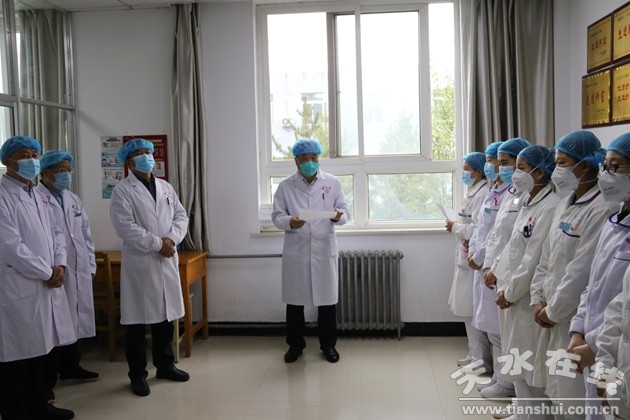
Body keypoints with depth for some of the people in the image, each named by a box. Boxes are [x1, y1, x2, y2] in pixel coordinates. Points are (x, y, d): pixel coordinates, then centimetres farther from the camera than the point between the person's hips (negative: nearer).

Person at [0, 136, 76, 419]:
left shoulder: (39, 195, 15)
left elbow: (55, 233, 17)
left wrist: (60, 265, 0)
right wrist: (47, 273, -12)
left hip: (47, 286, 8)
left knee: (42, 348, 15)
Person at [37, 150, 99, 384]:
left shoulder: (74, 200, 17)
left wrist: (90, 266, 11)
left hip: (79, 272, 7)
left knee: (74, 320, 13)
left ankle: (72, 367, 25)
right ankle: (53, 371, 14)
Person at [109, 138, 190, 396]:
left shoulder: (166, 187, 14)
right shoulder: (122, 191, -5)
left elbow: (181, 216, 10)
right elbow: (126, 228, -15)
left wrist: (171, 239, -9)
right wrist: (158, 243, -15)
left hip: (168, 261, 6)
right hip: (139, 262, -5)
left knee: (166, 316, 13)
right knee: (138, 321, 3)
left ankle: (165, 365, 28)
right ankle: (138, 374, 15)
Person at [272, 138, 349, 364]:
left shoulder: (333, 182, 4)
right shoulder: (285, 186, 1)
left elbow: (344, 210, 5)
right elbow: (277, 216, 1)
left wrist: (338, 216, -19)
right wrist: (289, 222, -21)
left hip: (324, 249, 0)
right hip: (296, 251, 0)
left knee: (327, 298, 6)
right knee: (294, 299, 8)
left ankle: (328, 344, 22)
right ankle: (295, 344, 24)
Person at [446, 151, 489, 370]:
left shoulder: (483, 194, -17)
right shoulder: (474, 192, 14)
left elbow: (477, 229, -24)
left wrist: (455, 227, -9)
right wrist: (457, 227, 2)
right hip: (467, 258, 10)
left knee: (473, 310, -1)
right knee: (469, 310, 16)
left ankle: (481, 359, 9)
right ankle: (475, 354, 27)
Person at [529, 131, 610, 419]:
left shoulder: (600, 210, -20)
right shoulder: (565, 204, 9)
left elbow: (582, 272, -22)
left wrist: (553, 311, -12)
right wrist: (538, 301, 6)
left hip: (576, 318, -8)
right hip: (552, 315, 9)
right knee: (555, 391, 19)